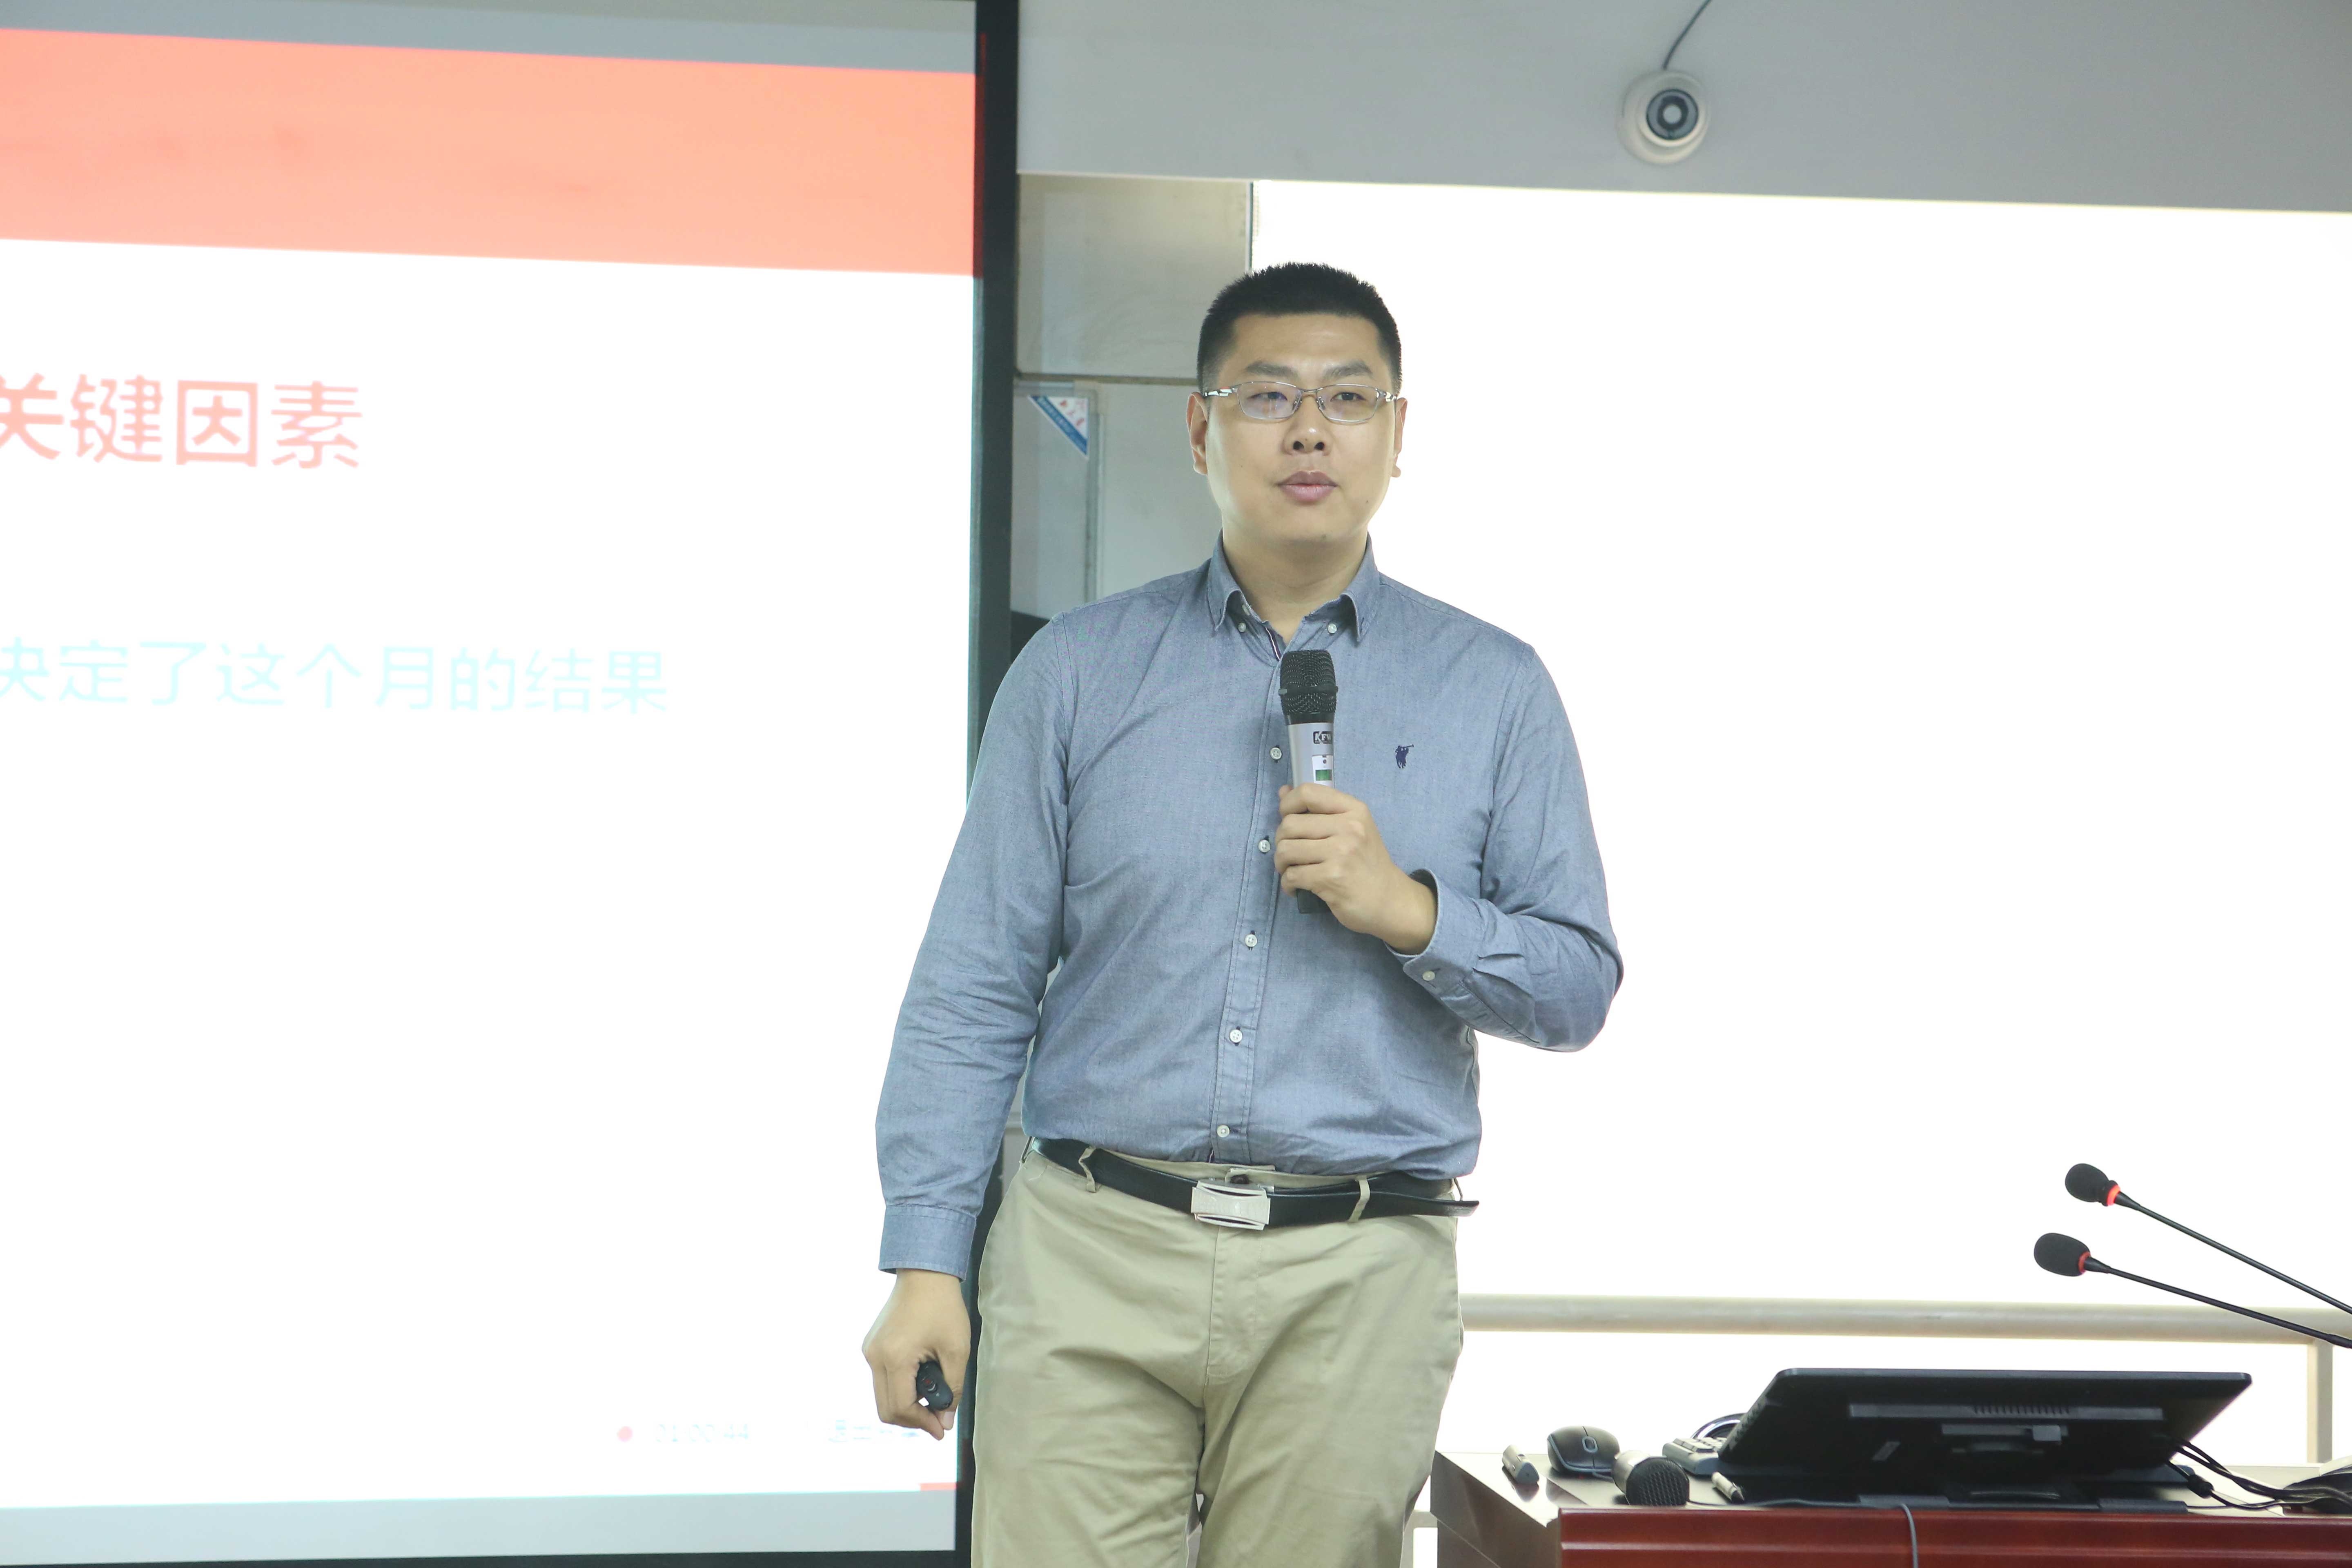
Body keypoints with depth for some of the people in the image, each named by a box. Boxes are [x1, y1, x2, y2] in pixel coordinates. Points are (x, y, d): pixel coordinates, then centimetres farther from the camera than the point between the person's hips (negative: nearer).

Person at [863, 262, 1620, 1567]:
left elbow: (1579, 985, 8)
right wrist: (925, 1265, -1)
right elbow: (974, 988, 6)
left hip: (1357, 1281, 1)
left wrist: (1408, 909, -11)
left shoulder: (1494, 689, 9)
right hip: (1092, 1259, 0)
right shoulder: (1078, 671, 8)